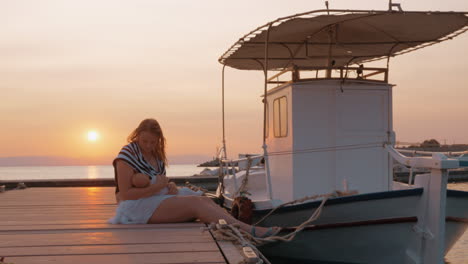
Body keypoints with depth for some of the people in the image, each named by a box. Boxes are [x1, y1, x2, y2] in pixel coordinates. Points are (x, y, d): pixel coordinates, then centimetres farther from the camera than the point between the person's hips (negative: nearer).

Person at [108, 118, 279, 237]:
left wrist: (170, 186, -5)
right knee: (195, 203, -25)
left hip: (158, 199, 8)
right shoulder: (128, 155, -10)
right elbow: (125, 194, -15)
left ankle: (247, 230, -30)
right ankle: (250, 231, -35)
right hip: (137, 206, -8)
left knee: (204, 200, -15)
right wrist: (155, 187, -23)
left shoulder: (156, 155, 15)